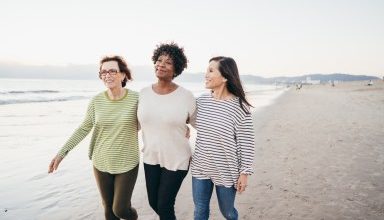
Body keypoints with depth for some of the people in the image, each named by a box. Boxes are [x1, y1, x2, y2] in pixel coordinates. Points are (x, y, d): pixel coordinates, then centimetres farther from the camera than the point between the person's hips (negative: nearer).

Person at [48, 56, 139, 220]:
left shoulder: (135, 98, -13)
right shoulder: (97, 100, -6)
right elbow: (84, 128, 2)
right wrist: (62, 153, -2)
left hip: (127, 164, -2)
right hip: (101, 163, 3)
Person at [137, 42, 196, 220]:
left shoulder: (186, 96, -15)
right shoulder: (144, 93, -3)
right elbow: (137, 124, 9)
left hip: (176, 160, -4)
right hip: (150, 158, 5)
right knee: (153, 203, 18)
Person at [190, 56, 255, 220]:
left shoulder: (239, 107, -18)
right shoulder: (201, 101, -3)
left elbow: (246, 143, -12)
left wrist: (245, 172, -10)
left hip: (226, 171, -4)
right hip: (200, 167, 4)